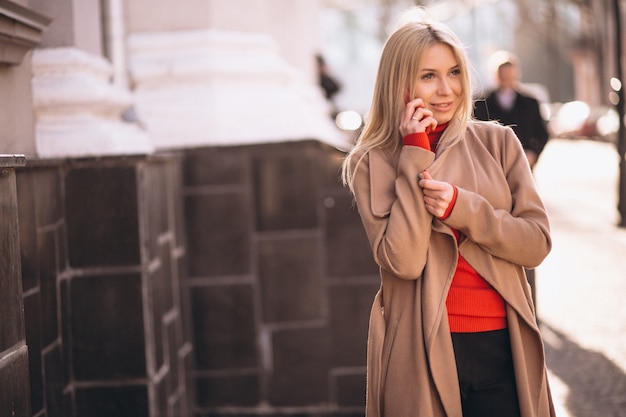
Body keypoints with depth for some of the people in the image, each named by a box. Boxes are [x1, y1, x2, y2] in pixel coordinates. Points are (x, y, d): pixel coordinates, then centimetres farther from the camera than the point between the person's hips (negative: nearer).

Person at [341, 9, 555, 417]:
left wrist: (460, 207, -15)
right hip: (425, 352, -2)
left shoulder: (498, 142, 4)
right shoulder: (373, 162, -2)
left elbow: (538, 242, -1)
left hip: (504, 347, 2)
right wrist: (416, 157, -13)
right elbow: (403, 261, -14)